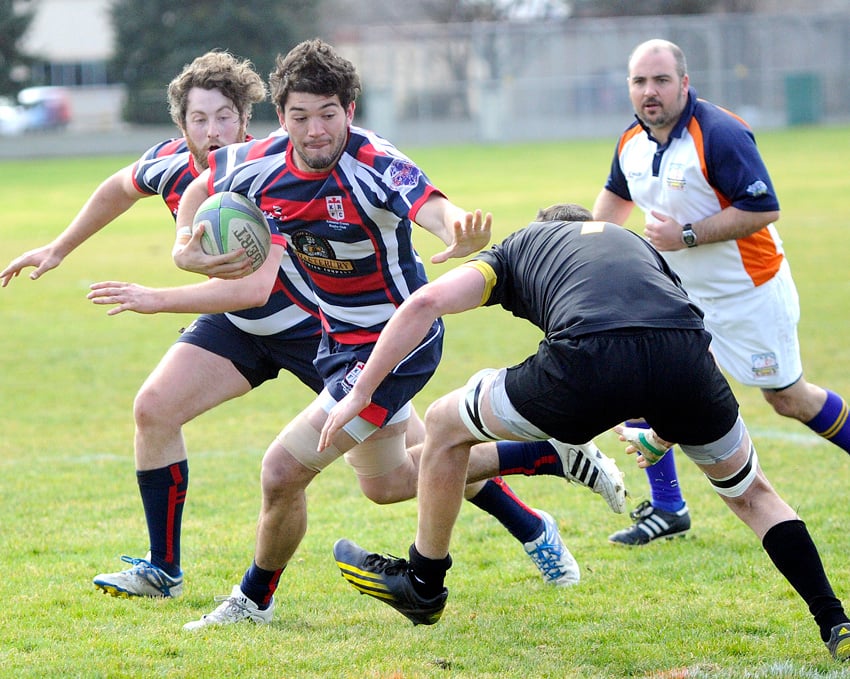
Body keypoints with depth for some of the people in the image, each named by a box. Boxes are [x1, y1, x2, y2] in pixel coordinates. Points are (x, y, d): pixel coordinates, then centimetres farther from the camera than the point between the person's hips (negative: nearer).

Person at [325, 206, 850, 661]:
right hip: (687, 354, 3)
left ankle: (423, 585, 37)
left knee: (445, 425, 24)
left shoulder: (515, 250, 32)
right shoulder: (636, 243, 40)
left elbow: (425, 303, 15)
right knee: (750, 492, 30)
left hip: (588, 361, -3)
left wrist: (359, 395, 20)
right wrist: (660, 438, 54)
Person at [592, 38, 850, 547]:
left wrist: (687, 236, -29)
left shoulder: (720, 135, -24)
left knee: (789, 398, 5)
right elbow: (617, 196, 22)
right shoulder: (632, 143, -1)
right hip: (677, 291, 7)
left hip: (749, 294, -6)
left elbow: (763, 209, -28)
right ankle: (667, 509, 3)